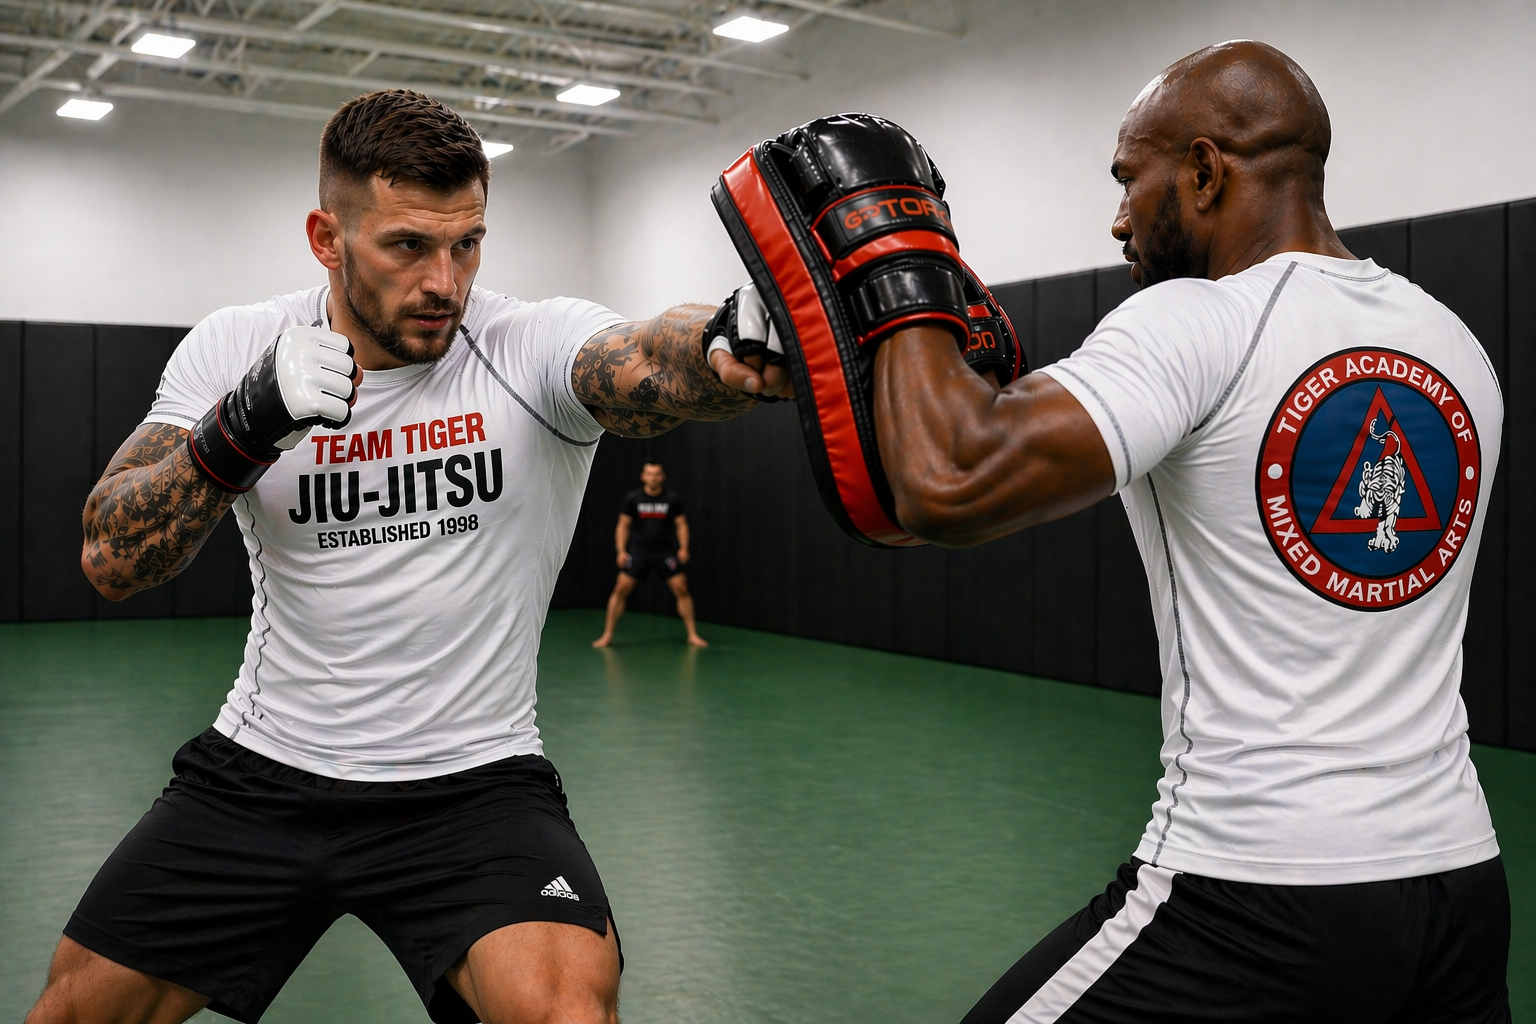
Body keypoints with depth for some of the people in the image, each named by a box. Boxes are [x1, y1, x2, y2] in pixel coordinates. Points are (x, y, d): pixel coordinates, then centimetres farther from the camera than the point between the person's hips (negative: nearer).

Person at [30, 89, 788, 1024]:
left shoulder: (534, 349, -14)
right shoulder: (232, 350, -4)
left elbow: (657, 364, -36)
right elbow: (112, 561, -9)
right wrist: (243, 427, -25)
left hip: (473, 783, -3)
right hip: (262, 771, 4)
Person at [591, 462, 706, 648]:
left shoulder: (673, 499, -4)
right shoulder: (632, 498, -4)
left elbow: (681, 524, 3)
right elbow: (623, 525, 3)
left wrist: (683, 548, -9)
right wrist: (621, 550, -6)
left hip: (665, 552, 0)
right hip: (639, 552, 0)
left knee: (681, 589, -6)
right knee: (620, 589, -6)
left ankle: (693, 635, 7)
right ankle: (607, 635, 5)